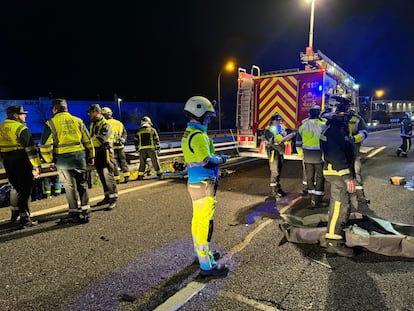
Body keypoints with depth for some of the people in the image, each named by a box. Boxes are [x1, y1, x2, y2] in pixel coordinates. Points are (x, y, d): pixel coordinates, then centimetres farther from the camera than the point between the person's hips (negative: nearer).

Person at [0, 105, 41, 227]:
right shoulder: (21, 128, -12)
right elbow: (30, 148, -18)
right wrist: (36, 166, -18)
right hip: (22, 162, -8)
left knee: (17, 189, 21)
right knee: (25, 191, -1)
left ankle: (15, 215, 32)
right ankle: (24, 218, 1)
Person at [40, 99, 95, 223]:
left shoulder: (51, 123, -2)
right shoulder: (78, 120, 7)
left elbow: (45, 144, -6)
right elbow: (88, 140, 8)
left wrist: (50, 161, 4)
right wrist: (91, 156, 16)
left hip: (63, 159, -3)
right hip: (80, 157, 3)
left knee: (70, 186, 4)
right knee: (82, 184, 12)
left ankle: (75, 213, 10)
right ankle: (85, 211, 18)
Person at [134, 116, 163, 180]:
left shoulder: (139, 131, 10)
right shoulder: (152, 130, 5)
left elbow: (136, 141, 10)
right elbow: (157, 140, 2)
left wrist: (137, 149, 18)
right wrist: (158, 149, 7)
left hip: (142, 149, 2)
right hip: (151, 148, -2)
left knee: (142, 163, 10)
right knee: (155, 162, 3)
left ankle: (140, 176, 13)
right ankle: (160, 175, 5)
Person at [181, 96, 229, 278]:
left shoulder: (188, 133, 12)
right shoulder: (198, 136, -19)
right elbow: (206, 161, -24)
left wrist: (215, 157, 11)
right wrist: (221, 159, -6)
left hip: (195, 182, 10)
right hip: (203, 185, -10)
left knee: (198, 220, 19)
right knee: (205, 223, -4)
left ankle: (200, 253, 36)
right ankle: (207, 265, 5)